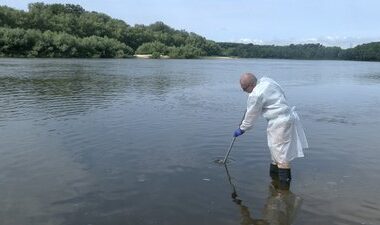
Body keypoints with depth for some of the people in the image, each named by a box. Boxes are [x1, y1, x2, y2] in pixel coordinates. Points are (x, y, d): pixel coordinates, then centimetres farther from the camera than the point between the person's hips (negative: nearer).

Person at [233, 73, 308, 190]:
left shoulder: (255, 95, -21)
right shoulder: (265, 80, 4)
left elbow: (251, 115, -9)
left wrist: (242, 129, 6)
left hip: (280, 123, -10)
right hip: (287, 116, 10)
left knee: (281, 151, -4)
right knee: (276, 148, 22)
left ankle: (284, 182, 1)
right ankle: (274, 172, 37)